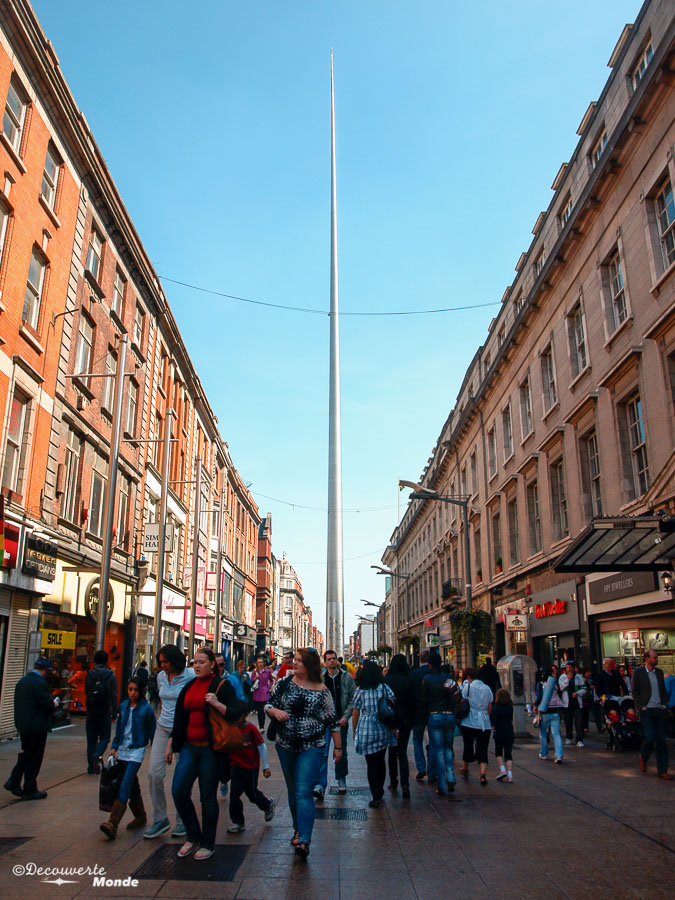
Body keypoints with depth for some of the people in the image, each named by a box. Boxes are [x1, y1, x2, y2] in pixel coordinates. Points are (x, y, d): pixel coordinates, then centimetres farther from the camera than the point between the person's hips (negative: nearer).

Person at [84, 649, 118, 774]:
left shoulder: (89, 674, 1)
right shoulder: (110, 675, -5)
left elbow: (86, 692, 6)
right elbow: (113, 695, -7)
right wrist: (114, 713, -2)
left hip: (91, 711, 2)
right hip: (104, 712, -2)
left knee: (91, 738, 11)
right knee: (104, 737, 7)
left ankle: (91, 766, 12)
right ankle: (97, 756, -19)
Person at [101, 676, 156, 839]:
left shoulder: (146, 709, -9)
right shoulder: (123, 706, 6)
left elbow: (152, 732, -3)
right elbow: (119, 727, 16)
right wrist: (115, 746, 13)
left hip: (137, 750, -6)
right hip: (123, 749, 6)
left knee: (125, 786, -14)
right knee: (133, 784, 15)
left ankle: (112, 824, -18)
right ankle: (140, 816, 29)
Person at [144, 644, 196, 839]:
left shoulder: (190, 676, -12)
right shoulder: (161, 676, 6)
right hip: (163, 728, 5)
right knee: (154, 773, -2)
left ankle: (183, 820, 19)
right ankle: (160, 819, 12)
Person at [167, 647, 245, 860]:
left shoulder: (221, 685, -6)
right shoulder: (189, 686, 11)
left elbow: (235, 714, -11)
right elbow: (179, 719, 18)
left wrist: (217, 704, -25)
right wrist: (170, 744, 17)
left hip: (211, 748, -5)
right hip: (189, 747, 5)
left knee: (208, 797, 2)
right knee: (178, 791, -2)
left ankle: (207, 844, 20)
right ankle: (193, 836, 20)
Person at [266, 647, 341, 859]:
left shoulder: (321, 691, -9)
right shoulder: (284, 683, -3)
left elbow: (332, 721, -1)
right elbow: (268, 705, 1)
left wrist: (338, 747, 3)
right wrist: (275, 711, -21)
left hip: (311, 748, -4)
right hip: (286, 746, 4)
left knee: (304, 792, -14)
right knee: (293, 791, 16)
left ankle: (304, 840, -13)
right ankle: (299, 829, 35)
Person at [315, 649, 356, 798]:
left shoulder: (347, 677, 0)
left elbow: (353, 699, 0)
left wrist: (346, 716, -10)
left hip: (341, 720, 1)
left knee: (341, 751, 13)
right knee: (323, 751, -9)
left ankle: (341, 779, 32)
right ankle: (320, 785, -9)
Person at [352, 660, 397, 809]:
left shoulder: (360, 690, -4)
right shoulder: (385, 688, -1)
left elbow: (355, 714, -1)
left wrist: (354, 731, 12)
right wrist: (394, 728, 4)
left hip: (366, 730, -2)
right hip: (383, 730, 2)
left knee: (371, 764, 4)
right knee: (380, 761, 18)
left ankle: (376, 798, 3)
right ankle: (380, 792, 30)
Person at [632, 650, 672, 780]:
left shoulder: (659, 672, 11)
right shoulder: (638, 672, -4)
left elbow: (663, 690, 17)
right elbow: (635, 692, -3)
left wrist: (664, 704, 3)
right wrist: (641, 706, -10)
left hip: (659, 710, 5)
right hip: (646, 710, -5)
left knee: (661, 740, 3)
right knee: (649, 737, -10)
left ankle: (662, 770, 9)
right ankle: (643, 758, 18)